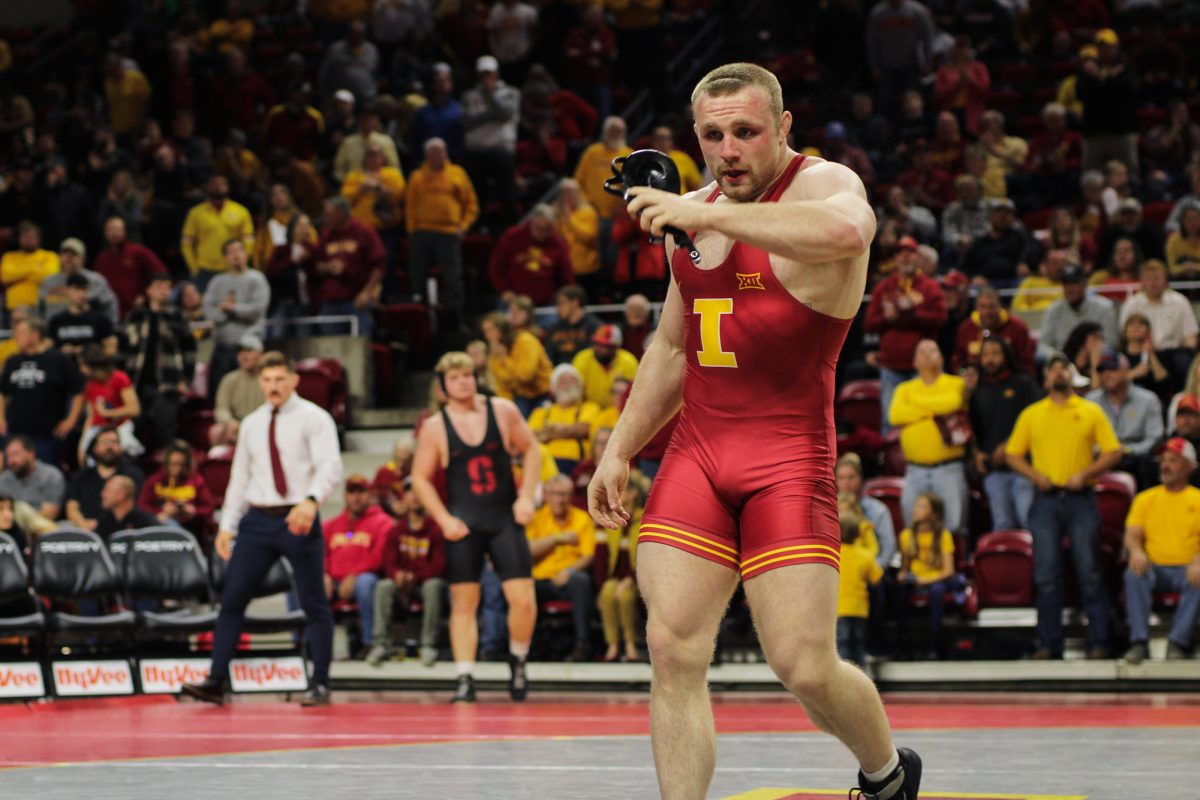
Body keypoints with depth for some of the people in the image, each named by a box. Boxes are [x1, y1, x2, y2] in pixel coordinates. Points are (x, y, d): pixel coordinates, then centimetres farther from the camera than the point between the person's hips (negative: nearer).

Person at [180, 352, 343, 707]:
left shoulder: (313, 418, -3)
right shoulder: (251, 425, 14)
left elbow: (330, 466, -15)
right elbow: (240, 475, 18)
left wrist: (311, 501, -32)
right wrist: (227, 524, 12)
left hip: (298, 519, -5)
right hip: (257, 520, 5)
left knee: (314, 604, 1)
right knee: (232, 599, -2)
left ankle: (320, 685, 8)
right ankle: (216, 681, -1)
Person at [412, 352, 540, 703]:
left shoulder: (503, 411, 1)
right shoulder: (435, 427, -2)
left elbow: (530, 450, 10)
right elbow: (421, 479, 3)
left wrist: (526, 496, 0)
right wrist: (444, 520, -7)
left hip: (505, 518, 1)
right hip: (464, 525, -1)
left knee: (523, 599, -7)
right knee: (464, 603, 0)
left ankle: (517, 661, 18)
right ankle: (465, 679, 5)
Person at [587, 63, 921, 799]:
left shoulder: (824, 185, -7)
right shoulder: (692, 214, 15)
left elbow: (847, 231, -35)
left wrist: (708, 214, -31)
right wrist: (620, 451, 23)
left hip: (789, 457, -6)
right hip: (697, 454, 6)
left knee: (806, 669, -6)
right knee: (673, 651, -7)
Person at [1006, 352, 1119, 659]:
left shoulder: (1091, 412, 8)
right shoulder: (1031, 415, 12)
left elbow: (1113, 452, 4)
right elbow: (1013, 455, 13)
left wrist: (1085, 473, -10)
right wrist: (1035, 475, -5)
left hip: (1081, 499, -1)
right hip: (1045, 499, 2)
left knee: (1089, 573, -3)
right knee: (1046, 575, 1)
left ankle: (1098, 643, 0)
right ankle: (1049, 643, 5)